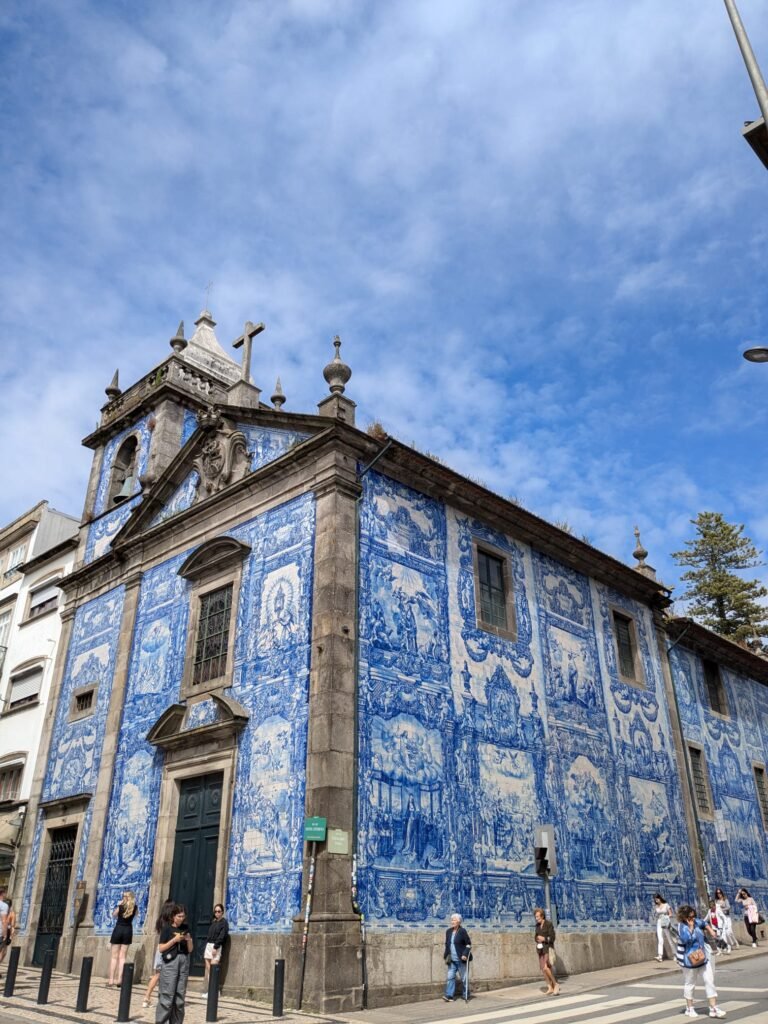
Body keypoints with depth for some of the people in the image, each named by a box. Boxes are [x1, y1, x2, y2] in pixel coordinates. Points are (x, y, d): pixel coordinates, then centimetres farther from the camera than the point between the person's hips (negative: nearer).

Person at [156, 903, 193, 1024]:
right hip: (170, 961, -4)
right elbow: (161, 948, -5)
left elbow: (190, 949, 12)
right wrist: (175, 939, -14)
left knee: (180, 996, 5)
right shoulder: (167, 928, -2)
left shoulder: (185, 928, 9)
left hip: (184, 961, 4)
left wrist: (189, 940, -7)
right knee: (167, 995, -7)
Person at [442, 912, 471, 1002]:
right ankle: (449, 995, -2)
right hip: (452, 960, 5)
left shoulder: (462, 931, -9)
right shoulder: (448, 931, 9)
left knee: (463, 978, 4)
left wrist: (465, 954, -16)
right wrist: (445, 955, 9)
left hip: (461, 960, -5)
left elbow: (468, 944, -8)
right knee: (450, 977, -3)